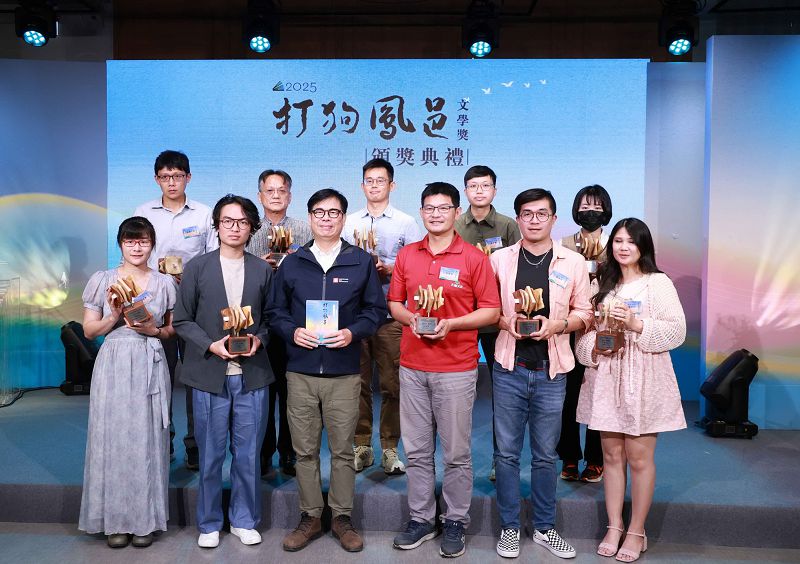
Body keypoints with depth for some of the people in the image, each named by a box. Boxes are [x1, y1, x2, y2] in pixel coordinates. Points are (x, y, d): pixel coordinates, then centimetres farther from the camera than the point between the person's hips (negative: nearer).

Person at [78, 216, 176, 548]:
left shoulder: (165, 283, 6)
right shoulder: (102, 281, 5)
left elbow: (175, 329, 12)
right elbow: (89, 331, 7)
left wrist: (154, 330, -8)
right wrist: (115, 317, -10)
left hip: (150, 368, 0)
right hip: (113, 367, 0)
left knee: (147, 439, 2)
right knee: (112, 437, 2)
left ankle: (145, 520, 15)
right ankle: (115, 520, 16)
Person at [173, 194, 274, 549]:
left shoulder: (262, 270, 6)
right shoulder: (197, 267, 2)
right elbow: (182, 320, 2)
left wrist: (259, 339, -8)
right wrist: (210, 345, -12)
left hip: (251, 374, 1)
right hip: (209, 374, -1)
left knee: (248, 454, 9)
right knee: (210, 455, 9)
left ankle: (244, 520, 27)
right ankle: (209, 524, 27)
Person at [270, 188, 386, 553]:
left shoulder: (362, 261, 4)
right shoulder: (292, 263, 8)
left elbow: (376, 309, 4)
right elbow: (276, 312, 11)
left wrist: (353, 332, -13)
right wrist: (292, 331, -9)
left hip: (344, 373, -1)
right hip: (300, 372, 2)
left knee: (342, 450, 7)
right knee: (305, 450, 9)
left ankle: (342, 517, 23)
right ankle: (310, 516, 25)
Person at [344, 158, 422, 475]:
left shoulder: (406, 223, 7)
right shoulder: (348, 223, 14)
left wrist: (389, 268, -14)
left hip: (391, 314, -2)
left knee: (392, 383, 1)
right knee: (357, 381, 5)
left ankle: (390, 448, 14)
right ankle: (362, 446, 17)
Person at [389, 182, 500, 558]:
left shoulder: (474, 258, -3)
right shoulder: (406, 255, 9)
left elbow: (491, 311, -3)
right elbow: (394, 302, 15)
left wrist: (451, 323, -16)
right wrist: (410, 318, -7)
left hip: (456, 369, -3)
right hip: (412, 366, 4)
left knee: (456, 452, 6)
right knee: (416, 450, 11)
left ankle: (456, 523, 23)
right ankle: (421, 519, 27)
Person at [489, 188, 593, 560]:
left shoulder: (573, 263, 3)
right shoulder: (499, 259, 3)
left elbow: (584, 313, 7)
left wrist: (556, 324, -11)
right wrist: (506, 321, -13)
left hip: (551, 372, 0)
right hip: (509, 368, 0)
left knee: (545, 455, 12)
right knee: (507, 452, 8)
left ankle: (544, 527, 28)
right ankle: (509, 527, 24)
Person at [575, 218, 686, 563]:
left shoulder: (658, 283, -1)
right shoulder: (601, 284, 11)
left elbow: (677, 330, -8)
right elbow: (583, 330, 10)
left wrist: (635, 323, -19)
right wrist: (596, 347, -9)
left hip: (643, 381, -4)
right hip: (606, 379, 4)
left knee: (639, 457, 1)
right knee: (612, 455, 10)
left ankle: (636, 532, 17)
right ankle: (614, 527, 22)